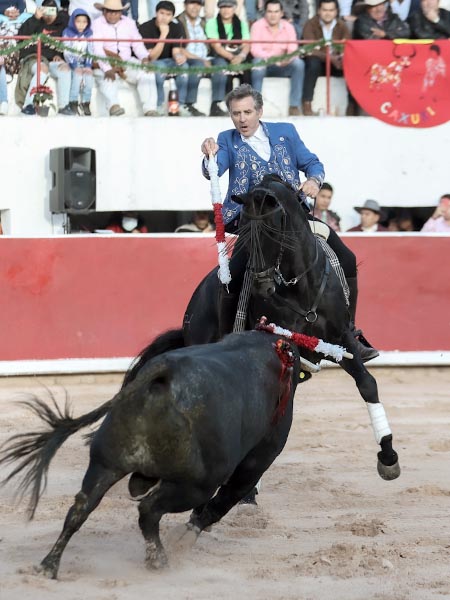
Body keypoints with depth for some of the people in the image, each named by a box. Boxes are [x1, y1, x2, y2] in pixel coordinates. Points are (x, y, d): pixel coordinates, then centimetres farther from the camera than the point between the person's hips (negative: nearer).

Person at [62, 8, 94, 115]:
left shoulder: (88, 34, 6)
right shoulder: (68, 33, -5)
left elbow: (90, 51, 1)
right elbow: (67, 52, -11)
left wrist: (88, 66, -13)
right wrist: (75, 66, -21)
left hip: (83, 63, 3)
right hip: (71, 63, -3)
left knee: (89, 75, -23)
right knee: (78, 75, -29)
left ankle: (86, 103, -14)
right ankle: (73, 103, -21)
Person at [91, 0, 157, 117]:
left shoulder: (129, 23, 12)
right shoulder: (97, 24, -3)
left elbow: (138, 44, 5)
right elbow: (97, 49, -15)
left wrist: (145, 58, -18)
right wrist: (107, 69, -30)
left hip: (127, 62, 4)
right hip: (104, 64, -4)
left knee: (146, 73, -21)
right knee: (106, 76, -36)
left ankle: (150, 109, -31)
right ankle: (113, 106, -53)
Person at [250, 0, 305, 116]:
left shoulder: (288, 27, -1)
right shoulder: (257, 26, -9)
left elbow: (293, 50, -9)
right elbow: (255, 50, -20)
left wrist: (288, 59, -35)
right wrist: (272, 58, -37)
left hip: (282, 66, 3)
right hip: (264, 64, -3)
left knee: (299, 63, -25)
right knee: (258, 62, -37)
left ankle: (294, 106, -25)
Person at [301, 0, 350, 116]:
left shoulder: (341, 26, 2)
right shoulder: (311, 25, -11)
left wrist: (343, 57, -32)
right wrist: (330, 58, -39)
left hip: (336, 62, 3)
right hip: (317, 61, -3)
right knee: (313, 62, -37)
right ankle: (307, 105, -34)